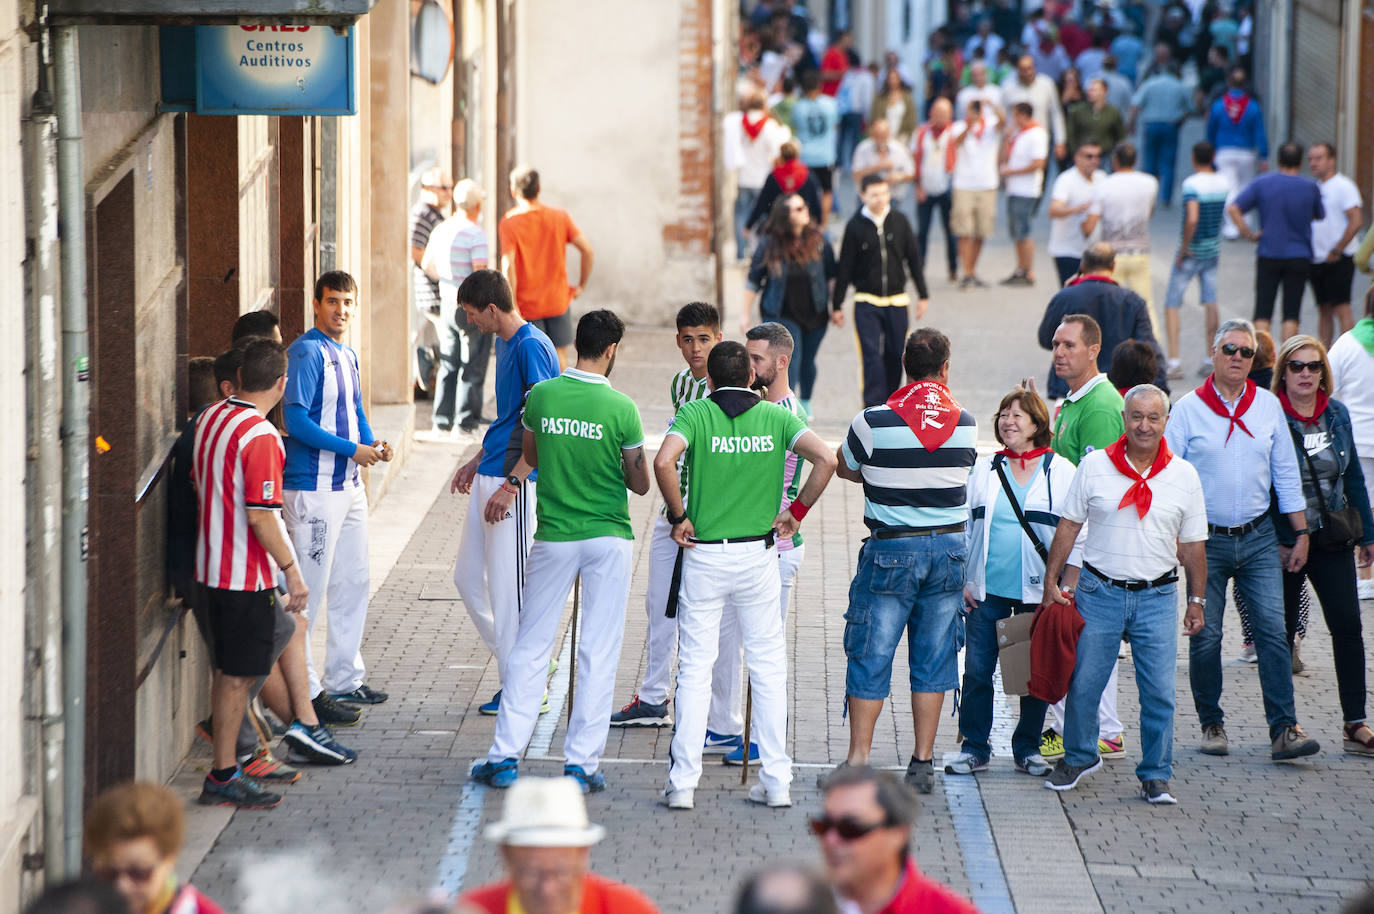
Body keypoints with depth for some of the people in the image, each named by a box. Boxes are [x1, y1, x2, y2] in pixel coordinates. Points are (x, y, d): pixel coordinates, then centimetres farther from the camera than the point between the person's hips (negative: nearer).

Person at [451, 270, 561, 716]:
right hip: (490, 478, 10)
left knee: (509, 587, -6)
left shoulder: (532, 347, -16)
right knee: (468, 578, 13)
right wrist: (477, 461, 27)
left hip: (516, 483, -10)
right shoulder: (505, 344, 14)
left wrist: (512, 483, -23)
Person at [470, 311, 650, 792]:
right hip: (608, 537, -2)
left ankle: (505, 756, 8)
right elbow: (640, 483, -1)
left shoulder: (541, 396, -4)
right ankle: (581, 762, 3)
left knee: (530, 646, 10)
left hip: (554, 536, 2)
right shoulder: (621, 408, -11)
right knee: (598, 653, 4)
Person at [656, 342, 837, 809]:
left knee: (694, 668, 4)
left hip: (704, 555, -2)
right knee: (768, 666, 11)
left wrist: (679, 516, -10)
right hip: (759, 555, 2)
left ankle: (683, 782, 0)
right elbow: (825, 460, -12)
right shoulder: (776, 417, 1)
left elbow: (664, 462, -23)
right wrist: (796, 512, 0)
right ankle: (776, 781, 9)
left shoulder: (695, 413, -5)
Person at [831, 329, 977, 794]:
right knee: (933, 658, 9)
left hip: (892, 549, -3)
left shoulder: (874, 421, -10)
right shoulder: (965, 423, -2)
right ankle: (923, 764, 10)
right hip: (949, 547, 3)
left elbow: (845, 468, 7)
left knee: (870, 656, 4)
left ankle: (858, 760, 3)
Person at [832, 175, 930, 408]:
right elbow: (845, 268, 0)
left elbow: (914, 258, 10)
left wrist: (923, 295, 9)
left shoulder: (899, 221, 2)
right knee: (871, 356, -10)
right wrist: (837, 305, 1)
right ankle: (874, 407, -9)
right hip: (866, 301, -2)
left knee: (895, 354, 5)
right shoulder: (855, 226, -4)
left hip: (897, 301, 2)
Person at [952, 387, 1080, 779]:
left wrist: (1066, 590, -5)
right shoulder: (982, 470, 9)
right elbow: (962, 526, 11)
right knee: (977, 670, -1)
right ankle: (974, 749, 9)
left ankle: (1028, 748, 16)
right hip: (986, 592, 2)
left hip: (1037, 594, -2)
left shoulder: (1061, 472, 2)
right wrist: (962, 581, 3)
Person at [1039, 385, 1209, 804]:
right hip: (1099, 592, 0)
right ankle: (1078, 757, 27)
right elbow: (1068, 527, 6)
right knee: (1083, 683, 4)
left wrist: (1196, 601, 10)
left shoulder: (1184, 475, 3)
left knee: (1159, 692, -3)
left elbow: (1192, 545, 9)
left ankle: (1155, 776, 9)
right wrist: (1051, 580, 3)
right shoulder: (1095, 466, -1)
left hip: (1157, 596, 0)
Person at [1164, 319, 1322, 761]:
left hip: (1258, 538, 2)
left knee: (1272, 629, -7)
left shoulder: (1268, 406, 7)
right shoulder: (1189, 409, -1)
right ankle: (1212, 724, 15)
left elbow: (1286, 473, 12)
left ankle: (1283, 729, -10)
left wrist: (1301, 534, 9)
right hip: (1206, 540, -1)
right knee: (1206, 636, 0)